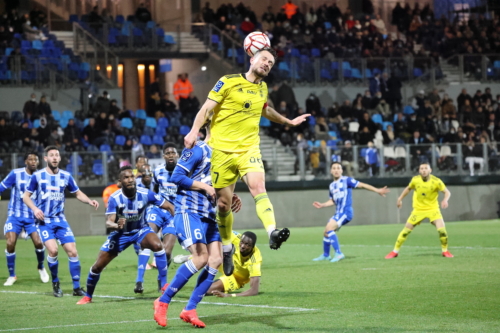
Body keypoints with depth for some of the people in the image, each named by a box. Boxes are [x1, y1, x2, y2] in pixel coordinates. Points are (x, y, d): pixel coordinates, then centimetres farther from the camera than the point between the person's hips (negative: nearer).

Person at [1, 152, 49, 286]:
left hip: (32, 217, 2)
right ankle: (12, 275, 5)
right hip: (15, 216, -2)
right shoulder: (16, 174, -8)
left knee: (38, 242, -13)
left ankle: (41, 268, 18)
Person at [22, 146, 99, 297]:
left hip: (60, 220, 3)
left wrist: (90, 201, -6)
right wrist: (34, 208, -16)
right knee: (53, 250, -21)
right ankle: (55, 284, 2)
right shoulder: (38, 176, -5)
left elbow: (78, 193, 14)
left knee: (72, 252, -6)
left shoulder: (66, 176, 2)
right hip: (44, 221, -3)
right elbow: (26, 196, 2)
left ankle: (77, 287, 7)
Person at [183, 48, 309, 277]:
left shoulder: (263, 88, 14)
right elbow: (207, 107, -6)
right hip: (222, 149, -3)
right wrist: (194, 131, -20)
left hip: (248, 149, 3)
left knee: (258, 187, -25)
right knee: (223, 203, 2)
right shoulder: (228, 82, -3)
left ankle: (273, 233, -42)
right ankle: (226, 247, 24)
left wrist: (288, 122, 45)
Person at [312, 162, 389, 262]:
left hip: (346, 212, -8)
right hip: (338, 213, 8)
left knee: (329, 228, -22)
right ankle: (325, 255, 32)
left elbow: (362, 185, -10)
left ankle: (338, 253, -22)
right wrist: (322, 205, 16)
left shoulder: (346, 180, -6)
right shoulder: (332, 185, 15)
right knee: (326, 232, 13)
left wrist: (377, 190, -15)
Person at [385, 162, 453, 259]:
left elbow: (447, 192, -11)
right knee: (405, 231, -1)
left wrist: (445, 200, -31)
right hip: (418, 210, 2)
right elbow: (408, 188, 13)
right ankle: (395, 251, 16)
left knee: (442, 230, -20)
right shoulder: (415, 180, -8)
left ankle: (445, 251, 4)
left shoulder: (436, 181, -16)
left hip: (433, 209, -2)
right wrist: (400, 198, 13)